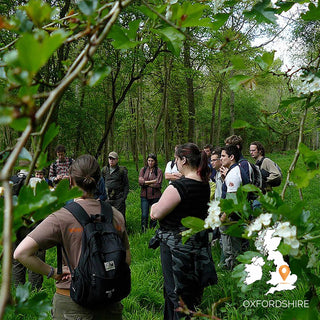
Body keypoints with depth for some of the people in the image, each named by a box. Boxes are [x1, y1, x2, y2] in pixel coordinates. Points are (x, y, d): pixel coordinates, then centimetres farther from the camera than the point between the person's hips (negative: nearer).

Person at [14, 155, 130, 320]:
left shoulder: (62, 217, -14)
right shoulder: (116, 215, -3)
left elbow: (21, 253, -19)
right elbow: (127, 259, 5)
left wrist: (52, 272, -10)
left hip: (72, 307, -3)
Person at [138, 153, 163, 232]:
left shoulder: (158, 171, 0)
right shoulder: (143, 170, 8)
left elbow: (158, 184, -11)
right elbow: (140, 182, -5)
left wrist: (146, 183, -6)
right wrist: (152, 181, -11)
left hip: (155, 196, -1)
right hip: (144, 196, 1)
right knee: (144, 215, -4)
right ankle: (143, 231, 4)